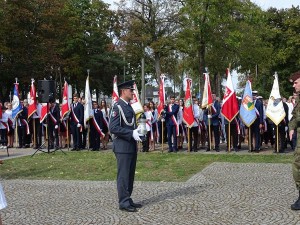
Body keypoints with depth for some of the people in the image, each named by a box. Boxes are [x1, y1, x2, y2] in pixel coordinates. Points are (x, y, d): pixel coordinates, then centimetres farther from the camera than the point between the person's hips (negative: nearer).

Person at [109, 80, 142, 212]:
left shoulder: (129, 106, 15)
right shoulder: (118, 107, -13)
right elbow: (113, 128, -20)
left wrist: (137, 132, 8)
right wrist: (132, 133, -22)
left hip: (131, 146, 9)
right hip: (122, 146, -9)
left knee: (130, 175, 14)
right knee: (123, 175, -3)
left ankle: (128, 200, 23)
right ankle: (124, 202, 4)